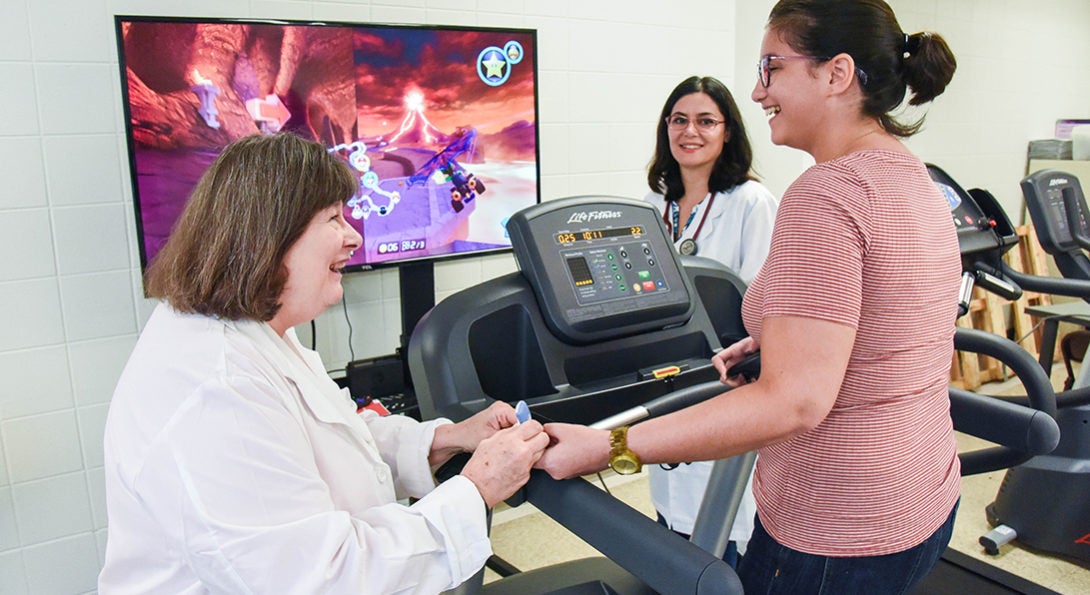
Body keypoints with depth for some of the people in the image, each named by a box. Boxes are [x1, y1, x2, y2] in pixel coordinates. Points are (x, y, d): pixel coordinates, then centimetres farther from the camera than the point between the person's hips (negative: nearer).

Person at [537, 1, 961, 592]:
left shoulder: (824, 195, -25)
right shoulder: (917, 181, 7)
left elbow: (794, 401, -30)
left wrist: (610, 448, -28)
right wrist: (777, 341, 15)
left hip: (839, 535, -10)